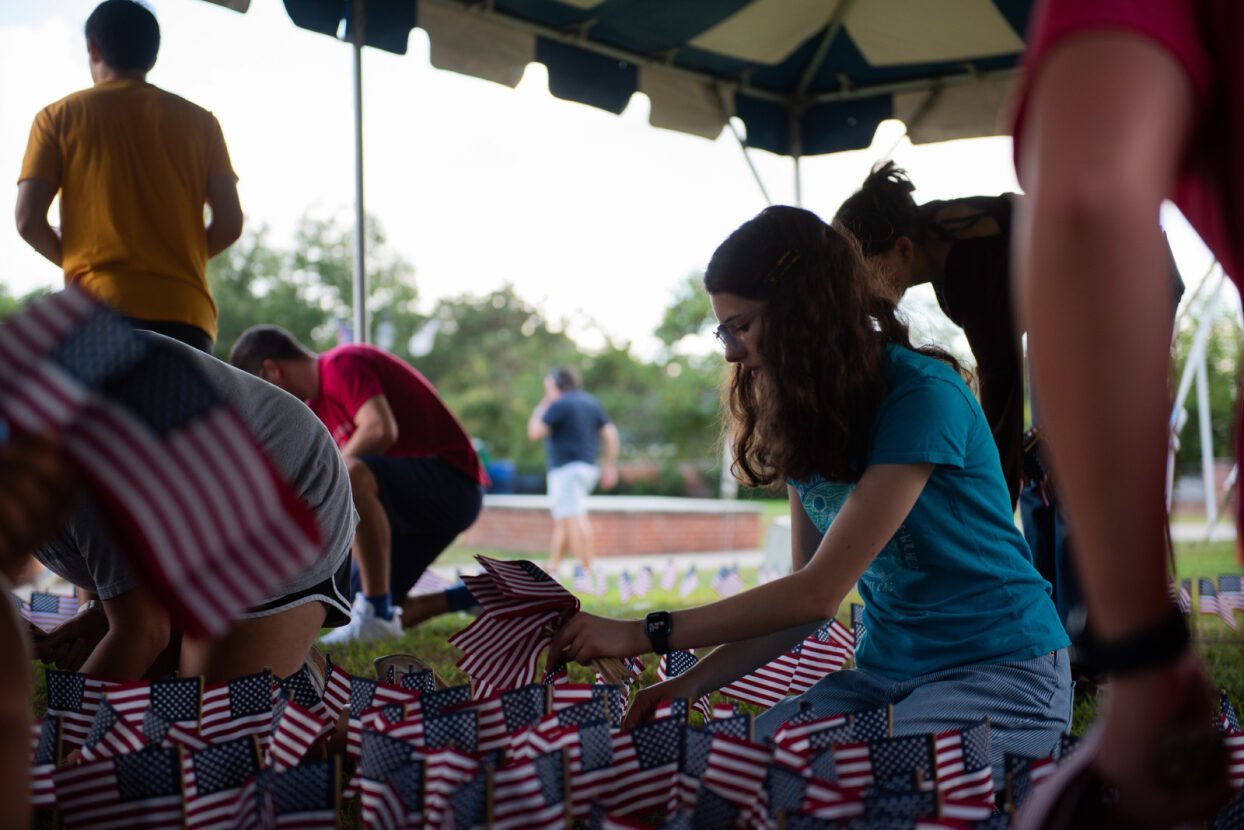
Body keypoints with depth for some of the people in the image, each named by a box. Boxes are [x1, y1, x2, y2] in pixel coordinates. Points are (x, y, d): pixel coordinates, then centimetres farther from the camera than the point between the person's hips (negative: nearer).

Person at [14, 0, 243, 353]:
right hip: (184, 310, 1)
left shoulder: (58, 117, 10)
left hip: (97, 306, -1)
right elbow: (230, 223, 6)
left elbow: (29, 220, 2)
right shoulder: (199, 121, 14)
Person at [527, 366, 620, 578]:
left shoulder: (559, 404, -9)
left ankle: (586, 570, -20)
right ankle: (552, 568, 21)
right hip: (589, 467, 9)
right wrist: (610, 466, 13)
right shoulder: (592, 403, 15)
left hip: (567, 468, -9)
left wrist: (541, 407, 4)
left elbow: (535, 433, -9)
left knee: (574, 518, -13)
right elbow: (610, 434, 11)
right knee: (562, 520, 17)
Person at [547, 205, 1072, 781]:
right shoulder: (802, 421, 7)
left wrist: (645, 634, -18)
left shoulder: (924, 397, -18)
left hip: (1000, 669, -6)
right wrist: (691, 684, -3)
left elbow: (820, 591, -21)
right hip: (883, 669, 6)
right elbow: (811, 598, 9)